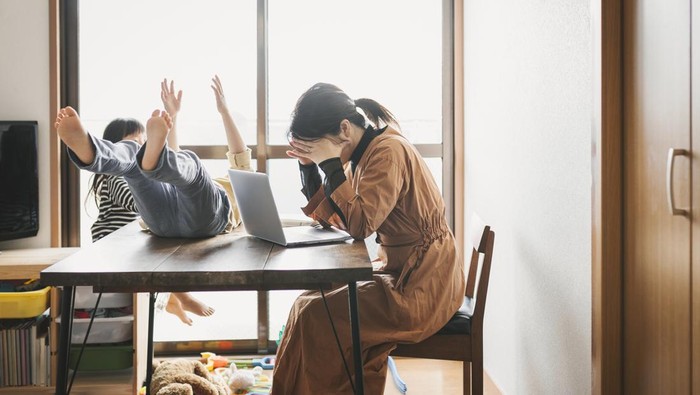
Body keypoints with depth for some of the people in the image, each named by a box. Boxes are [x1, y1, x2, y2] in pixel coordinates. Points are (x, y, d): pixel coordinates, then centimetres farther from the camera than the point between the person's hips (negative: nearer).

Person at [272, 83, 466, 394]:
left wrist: (330, 163, -22)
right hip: (401, 274, 10)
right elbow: (327, 216, 11)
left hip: (423, 288, -10)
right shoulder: (363, 152, 10)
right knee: (314, 301, 4)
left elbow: (361, 223, -27)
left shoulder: (388, 150, -18)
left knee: (314, 313, -15)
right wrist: (308, 164, -1)